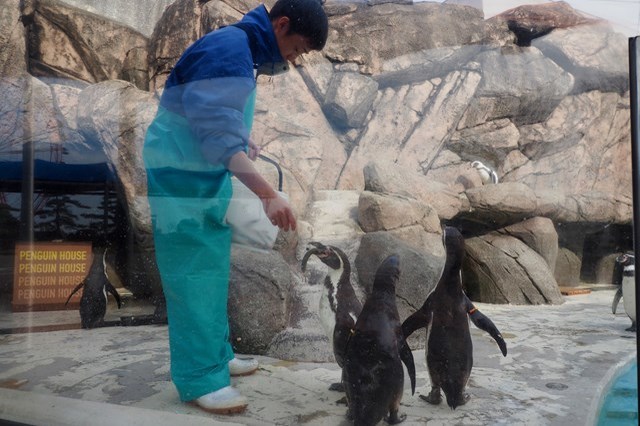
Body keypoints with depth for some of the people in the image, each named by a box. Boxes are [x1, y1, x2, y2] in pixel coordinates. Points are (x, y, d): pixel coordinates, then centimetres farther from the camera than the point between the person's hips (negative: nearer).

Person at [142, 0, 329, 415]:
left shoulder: (244, 49, 11)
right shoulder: (228, 49, -20)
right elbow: (218, 134, -30)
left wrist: (244, 141, 7)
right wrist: (269, 195, -35)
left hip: (209, 175, 10)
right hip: (181, 176, -10)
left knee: (213, 269, 14)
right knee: (194, 275, -5)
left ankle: (216, 355, 26)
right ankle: (200, 378, 6)